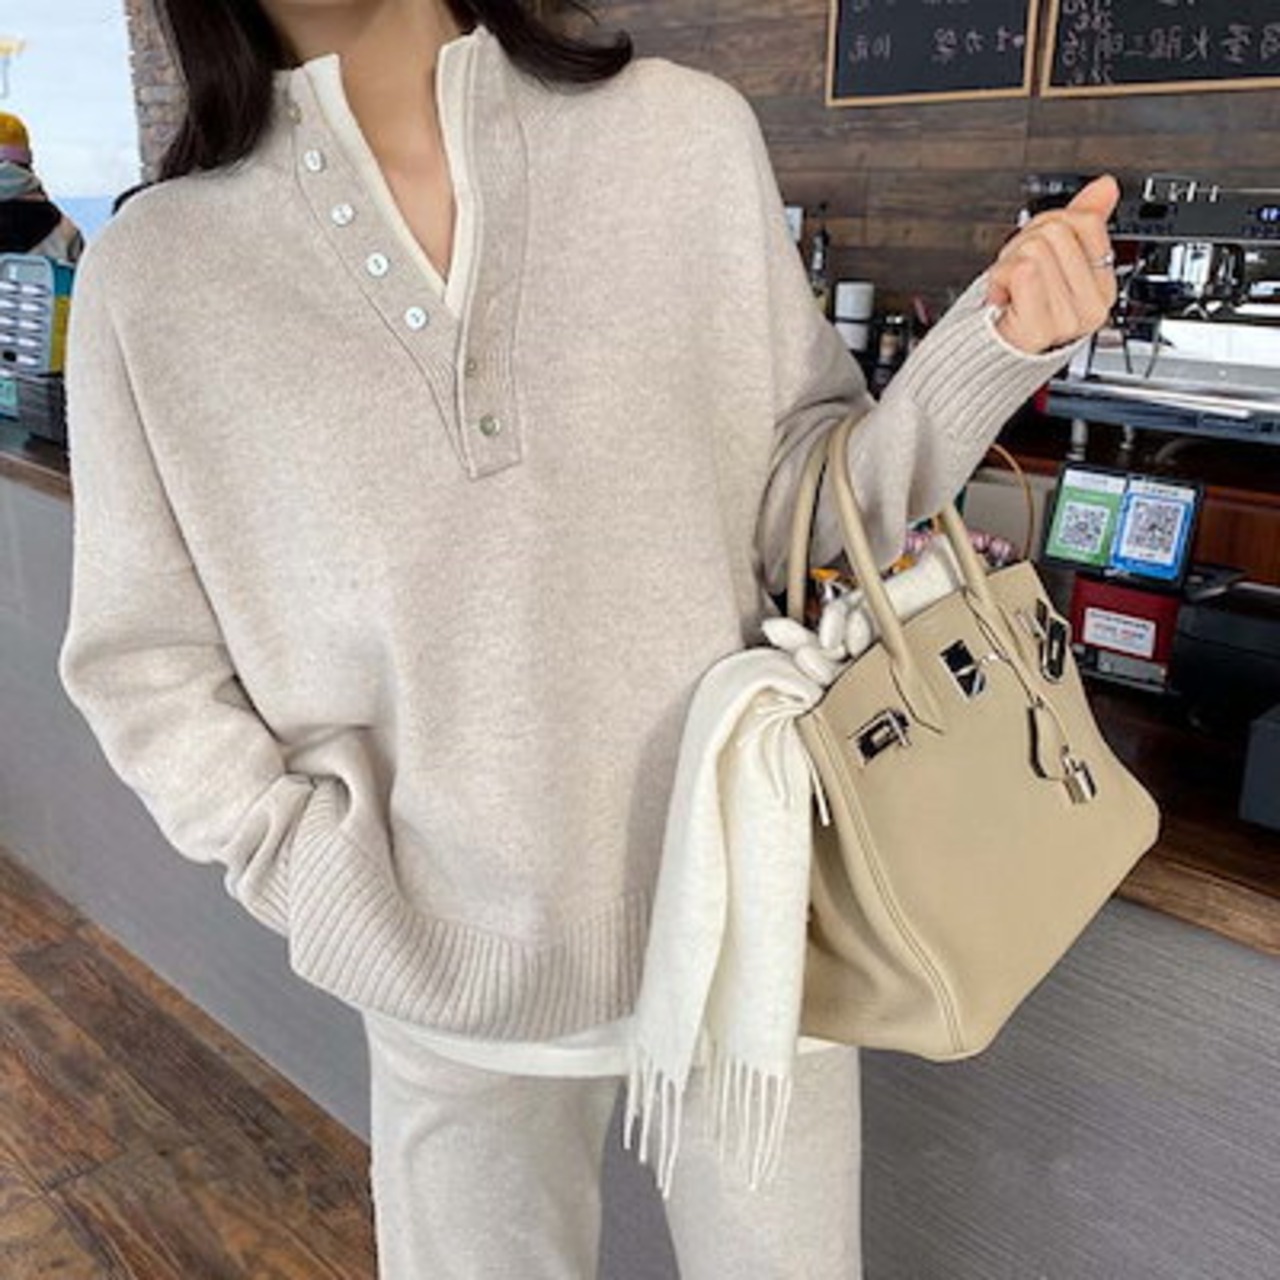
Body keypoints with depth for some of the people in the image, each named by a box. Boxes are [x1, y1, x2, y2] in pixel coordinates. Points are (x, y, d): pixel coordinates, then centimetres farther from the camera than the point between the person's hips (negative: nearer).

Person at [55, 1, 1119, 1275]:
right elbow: (142, 663, 1)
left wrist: (994, 346, -14)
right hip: (453, 971, 0)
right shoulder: (154, 272, -5)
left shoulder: (687, 132, -4)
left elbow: (802, 506, 0)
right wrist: (312, 870, -10)